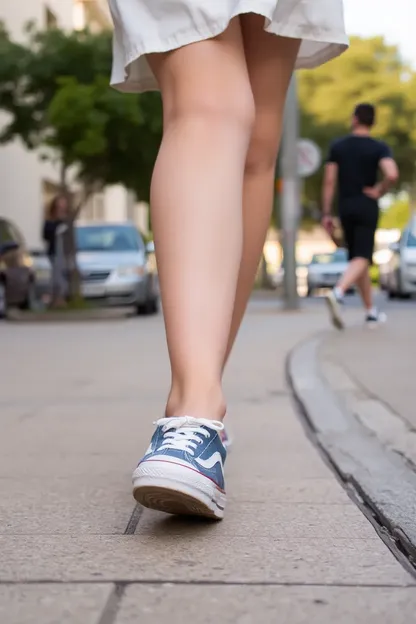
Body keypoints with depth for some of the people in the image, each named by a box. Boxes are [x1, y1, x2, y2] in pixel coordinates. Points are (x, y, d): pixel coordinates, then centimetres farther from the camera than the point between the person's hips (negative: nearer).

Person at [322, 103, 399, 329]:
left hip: (345, 207, 4)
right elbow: (392, 174, -22)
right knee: (361, 258, -8)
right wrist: (378, 192, -4)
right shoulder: (379, 148, -5)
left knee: (358, 257, 14)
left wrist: (326, 214, 3)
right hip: (367, 207, -4)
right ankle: (337, 293, -35)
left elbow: (329, 181, -1)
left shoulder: (337, 146, 3)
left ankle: (371, 312, 20)